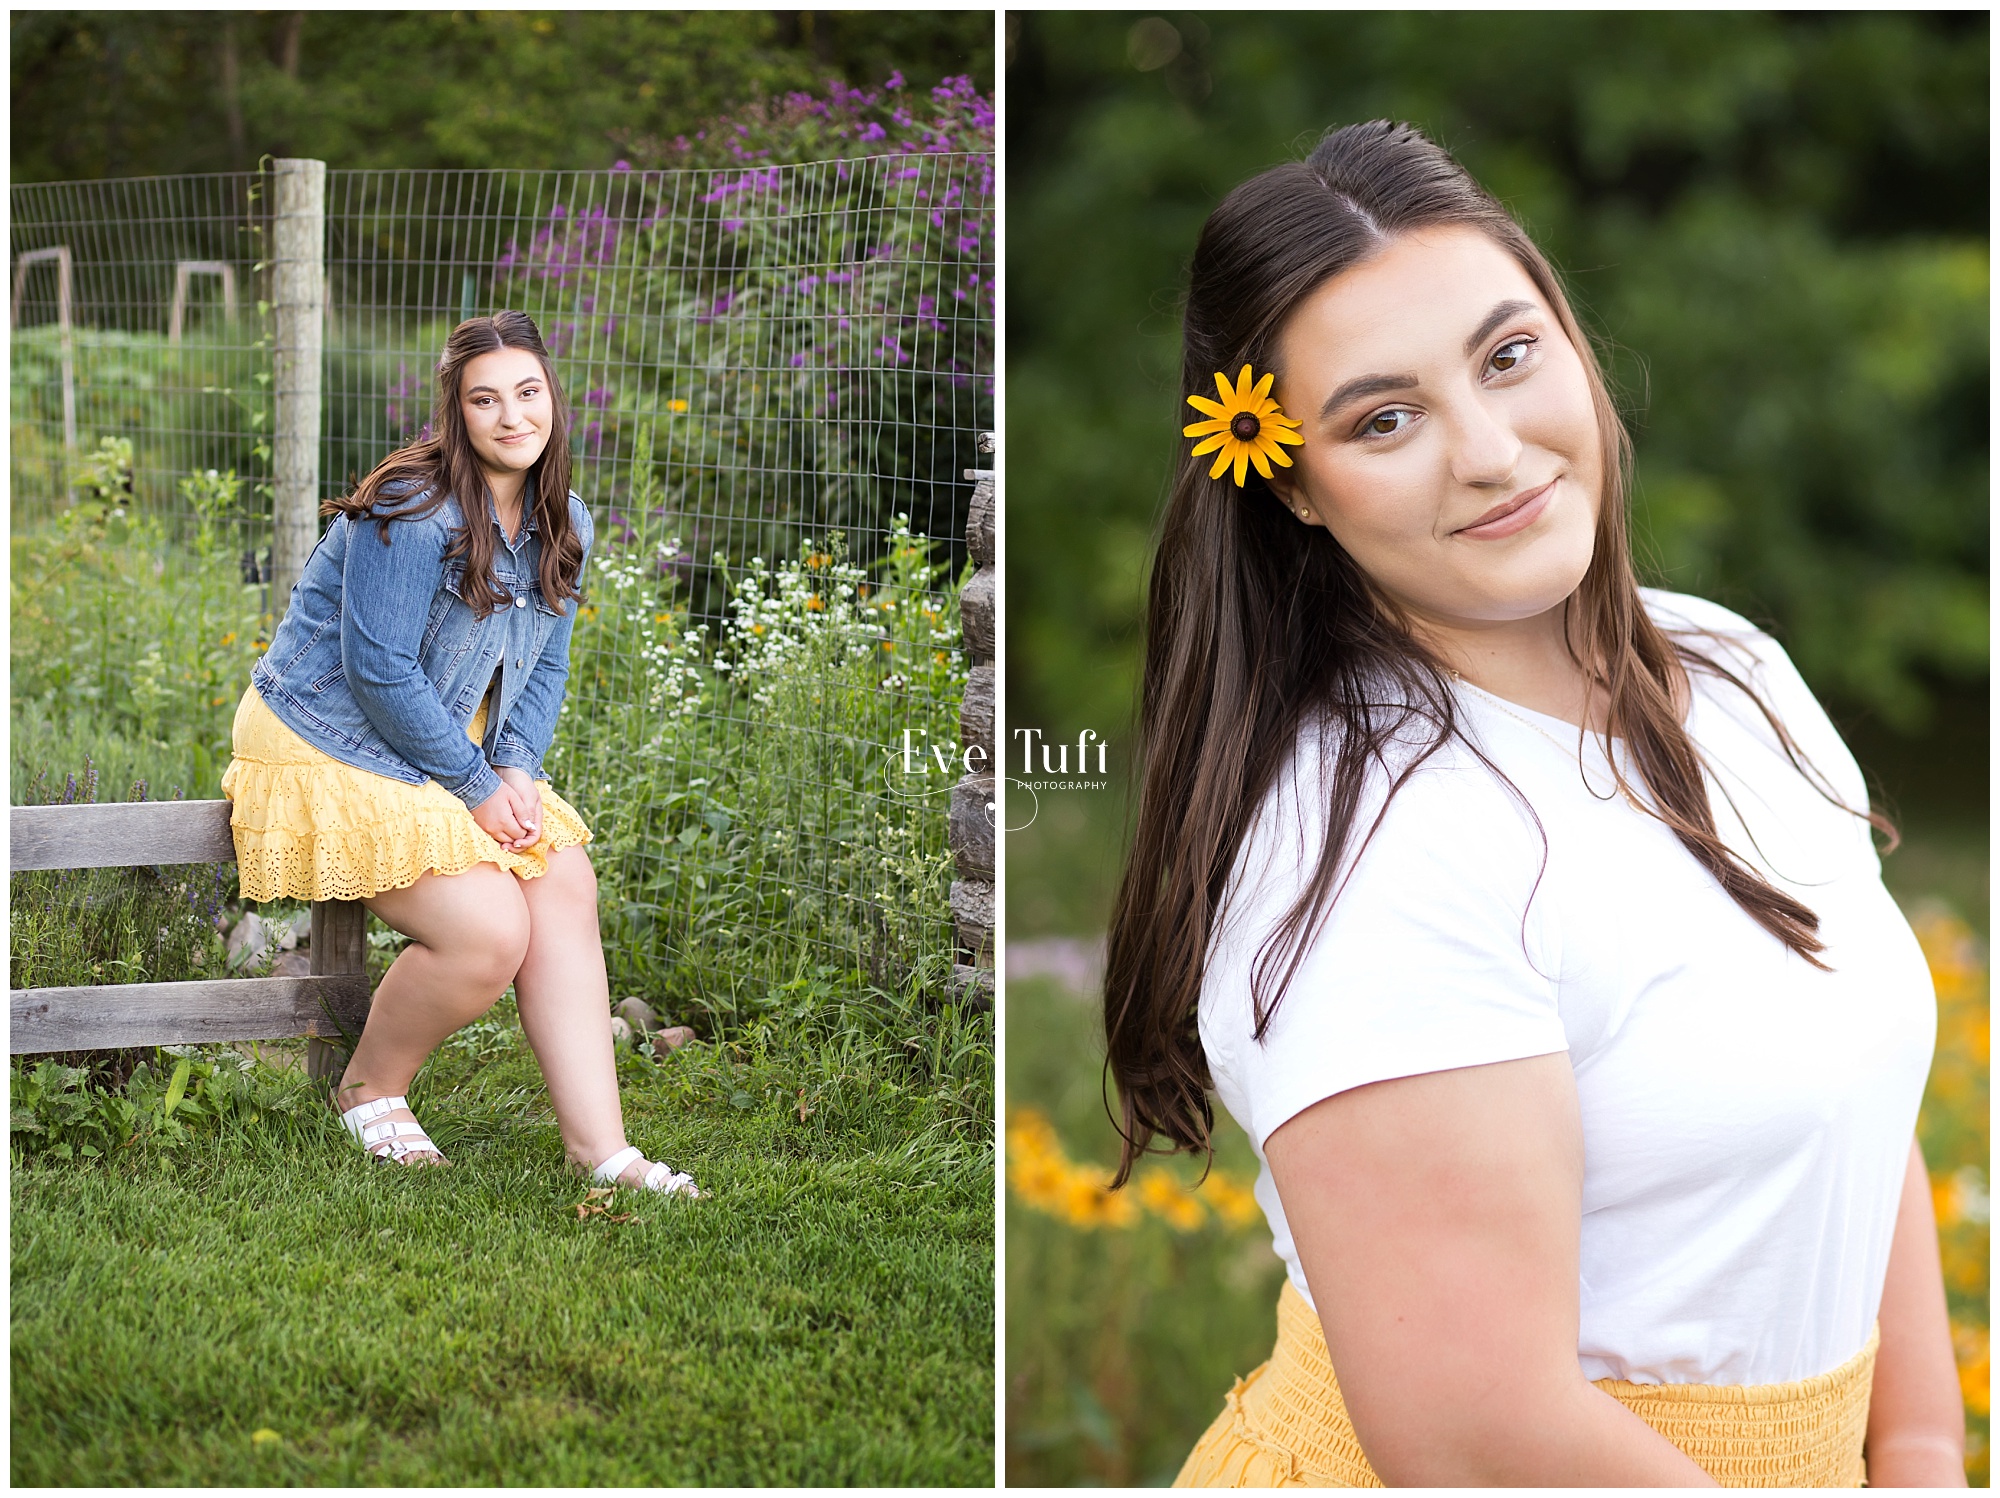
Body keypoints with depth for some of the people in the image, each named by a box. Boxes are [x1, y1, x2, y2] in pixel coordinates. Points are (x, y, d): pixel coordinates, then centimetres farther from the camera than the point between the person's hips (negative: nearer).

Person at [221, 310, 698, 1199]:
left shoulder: (562, 525, 5)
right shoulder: (412, 511, -20)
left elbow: (544, 667, 12)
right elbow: (378, 669, -21)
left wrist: (516, 769, -7)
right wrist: (475, 786, -17)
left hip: (457, 755, 8)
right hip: (330, 751, -8)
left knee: (565, 889, -12)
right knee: (491, 931, -21)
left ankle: (599, 1146, -9)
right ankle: (370, 1091, 5)